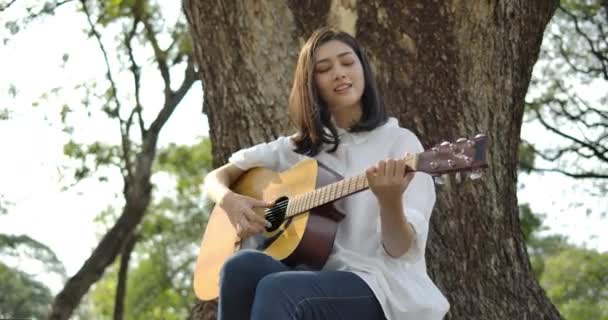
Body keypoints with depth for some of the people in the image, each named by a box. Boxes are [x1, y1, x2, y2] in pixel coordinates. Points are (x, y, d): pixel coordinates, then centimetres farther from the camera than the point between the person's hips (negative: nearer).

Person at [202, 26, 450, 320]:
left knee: (277, 291, -34)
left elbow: (400, 249, -6)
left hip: (378, 284, -4)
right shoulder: (299, 148, 16)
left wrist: (390, 201, -28)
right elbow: (216, 177, 20)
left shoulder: (399, 142, 3)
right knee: (242, 266, -30)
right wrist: (229, 200, -4)